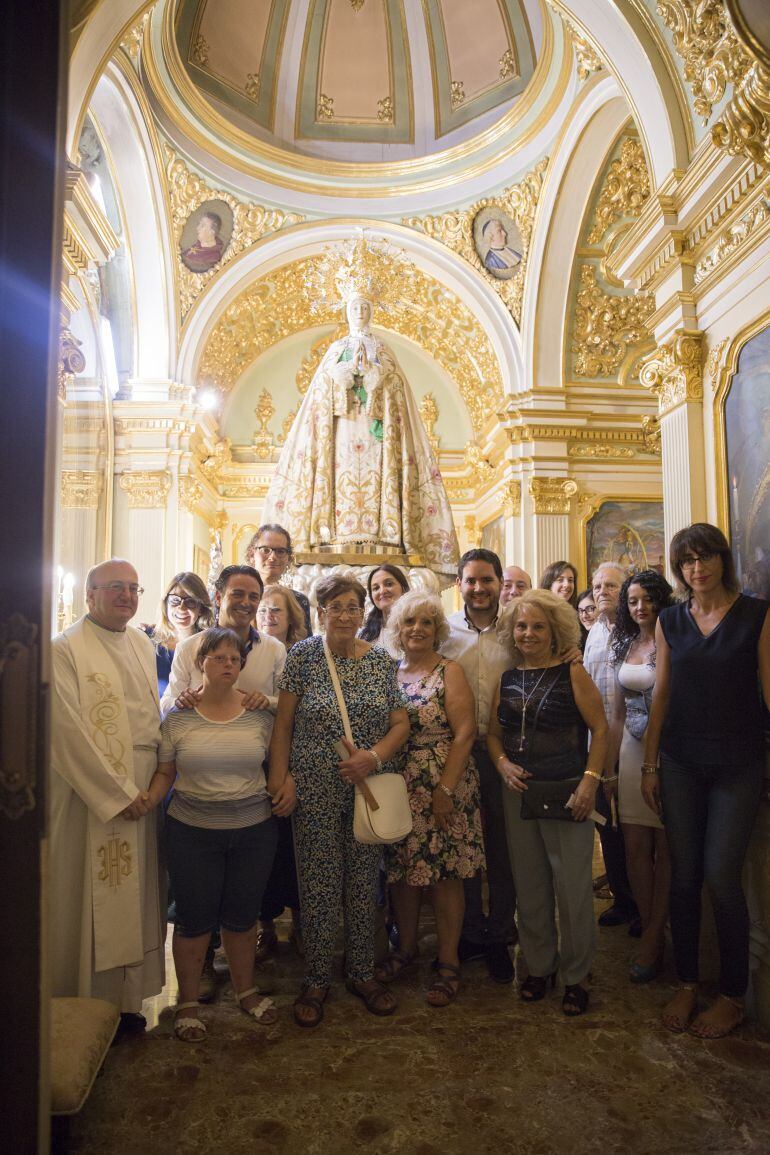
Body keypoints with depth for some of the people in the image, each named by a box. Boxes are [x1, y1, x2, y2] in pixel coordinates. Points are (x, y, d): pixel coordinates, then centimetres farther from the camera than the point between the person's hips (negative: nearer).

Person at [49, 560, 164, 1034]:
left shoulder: (143, 645, 10)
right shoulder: (65, 650, -11)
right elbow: (69, 732, -17)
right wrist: (117, 793, -16)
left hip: (141, 794, 6)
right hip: (90, 798, -6)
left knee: (134, 900, 14)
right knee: (89, 904, 5)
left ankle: (126, 996, 29)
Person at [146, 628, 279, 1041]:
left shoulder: (259, 713, -2)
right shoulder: (178, 717, -5)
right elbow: (165, 771, 0)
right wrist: (148, 799, -17)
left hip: (253, 829, 2)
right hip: (192, 832, -1)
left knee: (242, 916, 16)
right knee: (194, 919, 10)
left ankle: (245, 989, 39)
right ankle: (187, 1002, 32)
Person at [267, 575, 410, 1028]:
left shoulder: (382, 660, 2)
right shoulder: (303, 655, -4)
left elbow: (401, 723, 2)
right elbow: (283, 724, -3)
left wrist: (374, 756, -15)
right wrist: (281, 780, -10)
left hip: (370, 787, 2)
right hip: (315, 791, -2)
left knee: (365, 884, 12)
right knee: (319, 887, 6)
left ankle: (363, 973, 31)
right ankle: (316, 980, 26)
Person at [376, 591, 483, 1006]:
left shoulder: (449, 672, -5)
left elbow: (465, 733, -12)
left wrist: (445, 791, -17)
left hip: (442, 789, -4)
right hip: (397, 790, 4)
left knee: (444, 872, 3)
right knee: (402, 870, 11)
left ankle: (448, 961, 19)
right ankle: (406, 947, 32)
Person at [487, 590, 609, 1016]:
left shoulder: (571, 672, -4)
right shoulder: (507, 678, 8)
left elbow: (600, 728, -5)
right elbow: (493, 732, 15)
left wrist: (590, 780, -12)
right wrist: (503, 764, -3)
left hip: (565, 792, -4)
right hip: (518, 792, 4)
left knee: (572, 884, 1)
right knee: (529, 884, 12)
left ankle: (577, 973, 21)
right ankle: (539, 965, 30)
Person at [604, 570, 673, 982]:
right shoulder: (623, 646, 10)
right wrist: (609, 769, 12)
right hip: (632, 751, 5)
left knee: (665, 848, 4)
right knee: (635, 847, 6)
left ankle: (652, 938, 15)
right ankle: (652, 932, 21)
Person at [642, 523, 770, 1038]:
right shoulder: (670, 620, 5)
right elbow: (662, 693, 7)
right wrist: (650, 764, 6)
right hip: (680, 761, 3)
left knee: (721, 875, -2)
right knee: (684, 875, 8)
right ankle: (687, 984, 24)